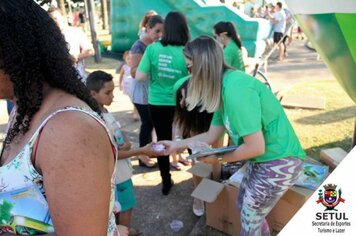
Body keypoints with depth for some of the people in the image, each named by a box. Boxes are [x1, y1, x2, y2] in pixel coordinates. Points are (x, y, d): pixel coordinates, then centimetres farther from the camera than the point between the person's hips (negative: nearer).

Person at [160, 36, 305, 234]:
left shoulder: (235, 89, -28)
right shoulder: (223, 89, 2)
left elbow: (255, 147, -25)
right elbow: (211, 135, 10)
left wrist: (218, 158, -11)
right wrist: (176, 145, 14)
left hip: (280, 161, -9)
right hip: (263, 159, 9)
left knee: (250, 218, 8)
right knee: (244, 206, 23)